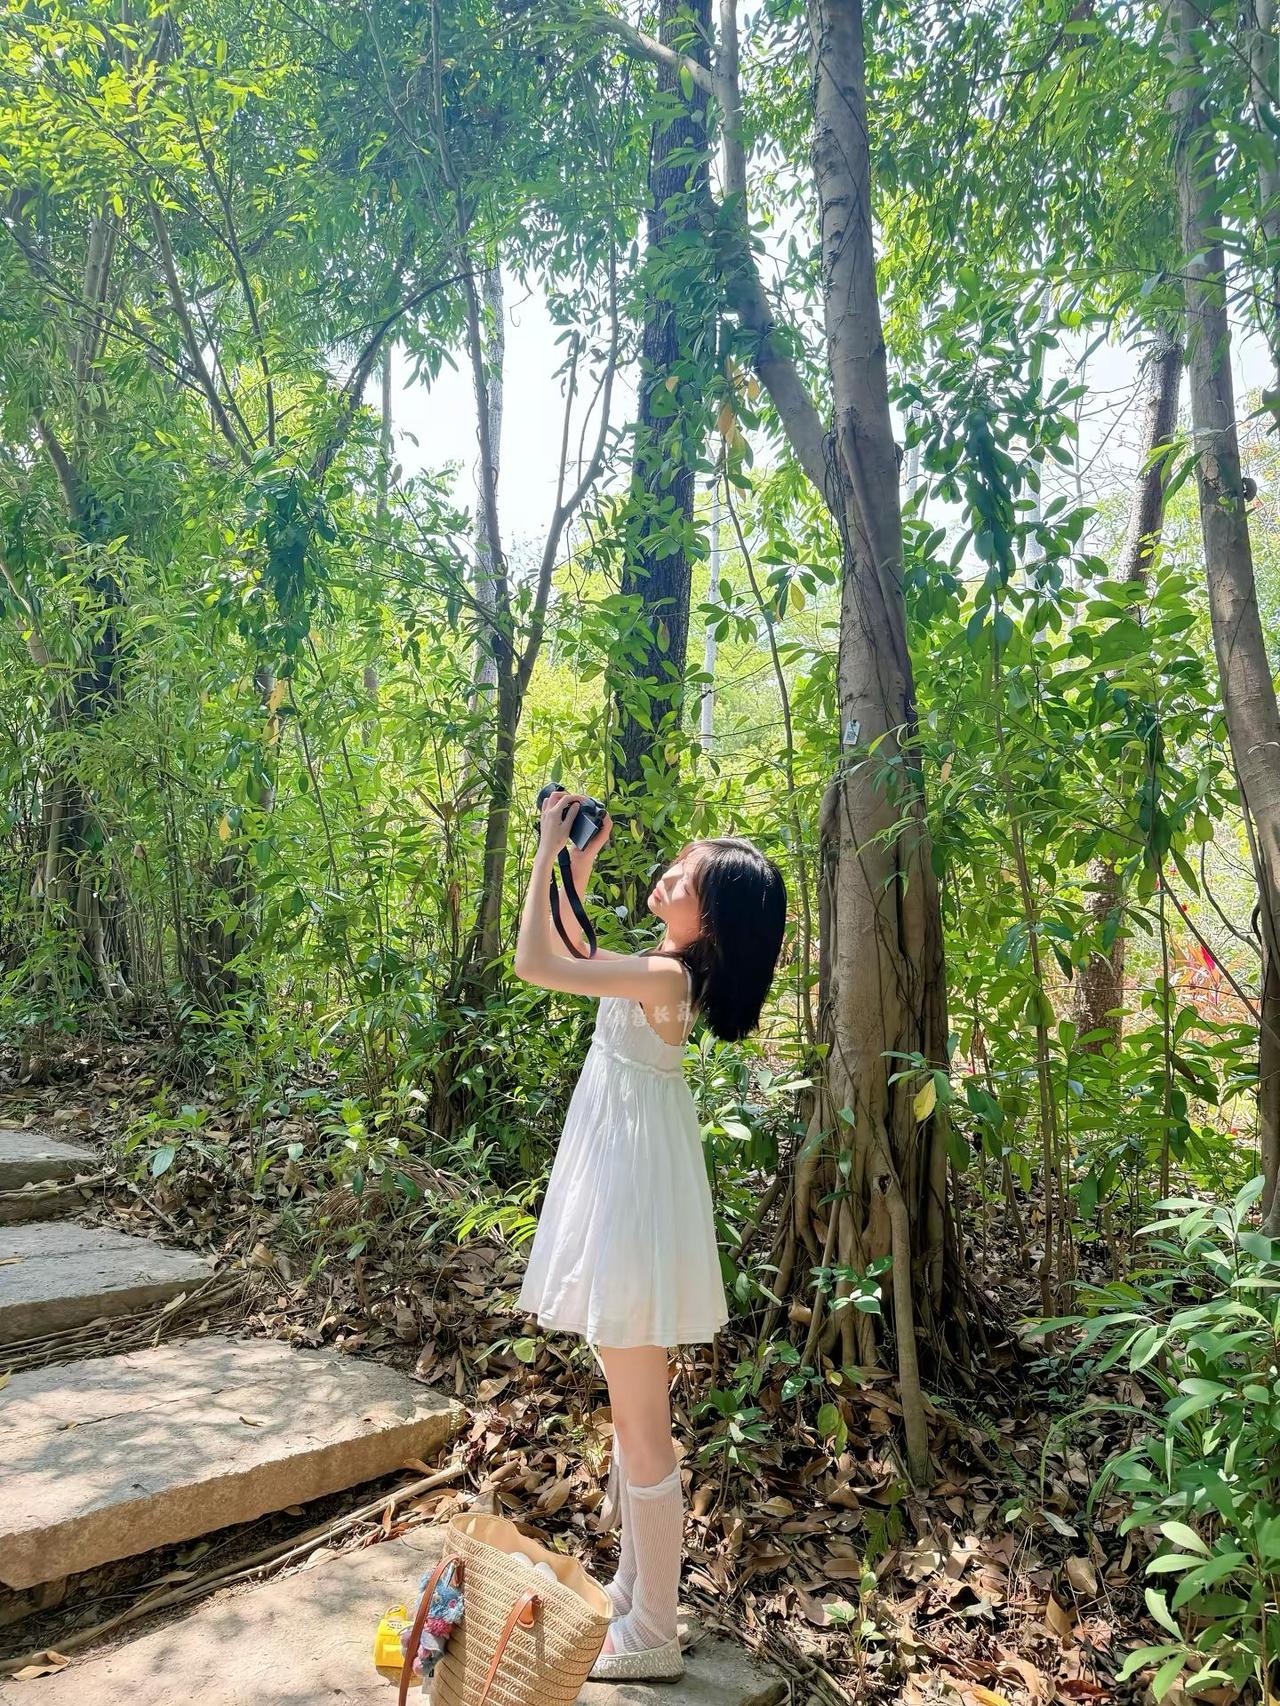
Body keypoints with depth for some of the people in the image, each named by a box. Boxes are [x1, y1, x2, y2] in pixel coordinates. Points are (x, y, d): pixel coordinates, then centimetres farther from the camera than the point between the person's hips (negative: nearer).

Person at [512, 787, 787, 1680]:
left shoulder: (666, 978, -23)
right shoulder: (670, 967, 4)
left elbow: (535, 964, -24)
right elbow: (577, 956, 20)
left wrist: (548, 849, -17)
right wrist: (578, 867, 11)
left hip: (634, 1201, -10)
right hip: (619, 1190, 10)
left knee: (641, 1427, 5)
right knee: (633, 1414, 22)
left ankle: (652, 1639, 22)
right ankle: (634, 1591, 39)